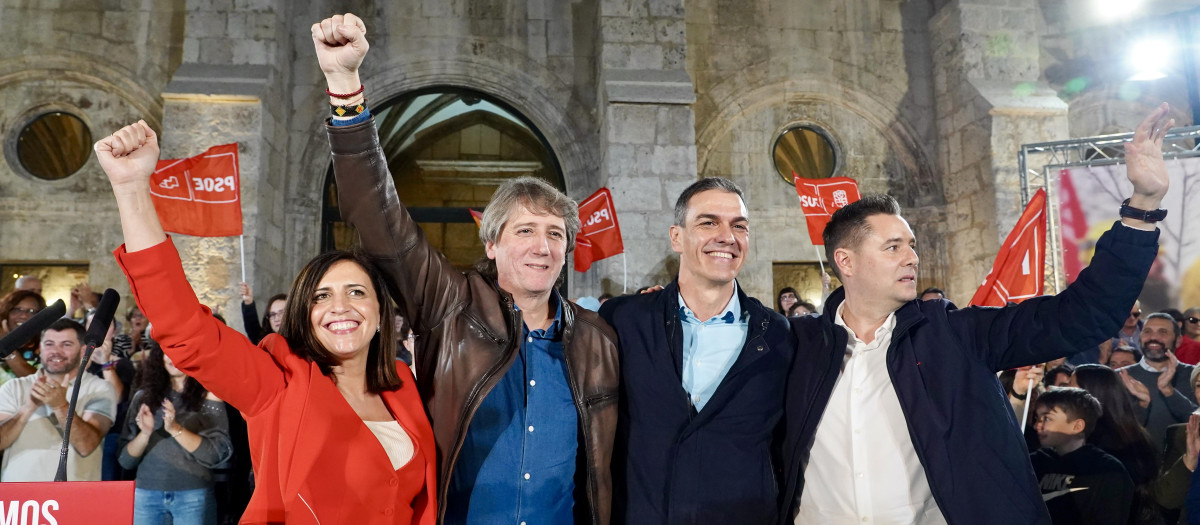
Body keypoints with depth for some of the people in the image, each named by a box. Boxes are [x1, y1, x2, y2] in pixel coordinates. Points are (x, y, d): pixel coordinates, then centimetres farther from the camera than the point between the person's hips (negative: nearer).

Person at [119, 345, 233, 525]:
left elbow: (217, 454, -10)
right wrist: (144, 434, -11)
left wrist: (175, 429, -18)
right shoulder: (144, 396, 10)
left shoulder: (207, 395, 1)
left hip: (193, 495, -2)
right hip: (145, 495, 3)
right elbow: (125, 461, 7)